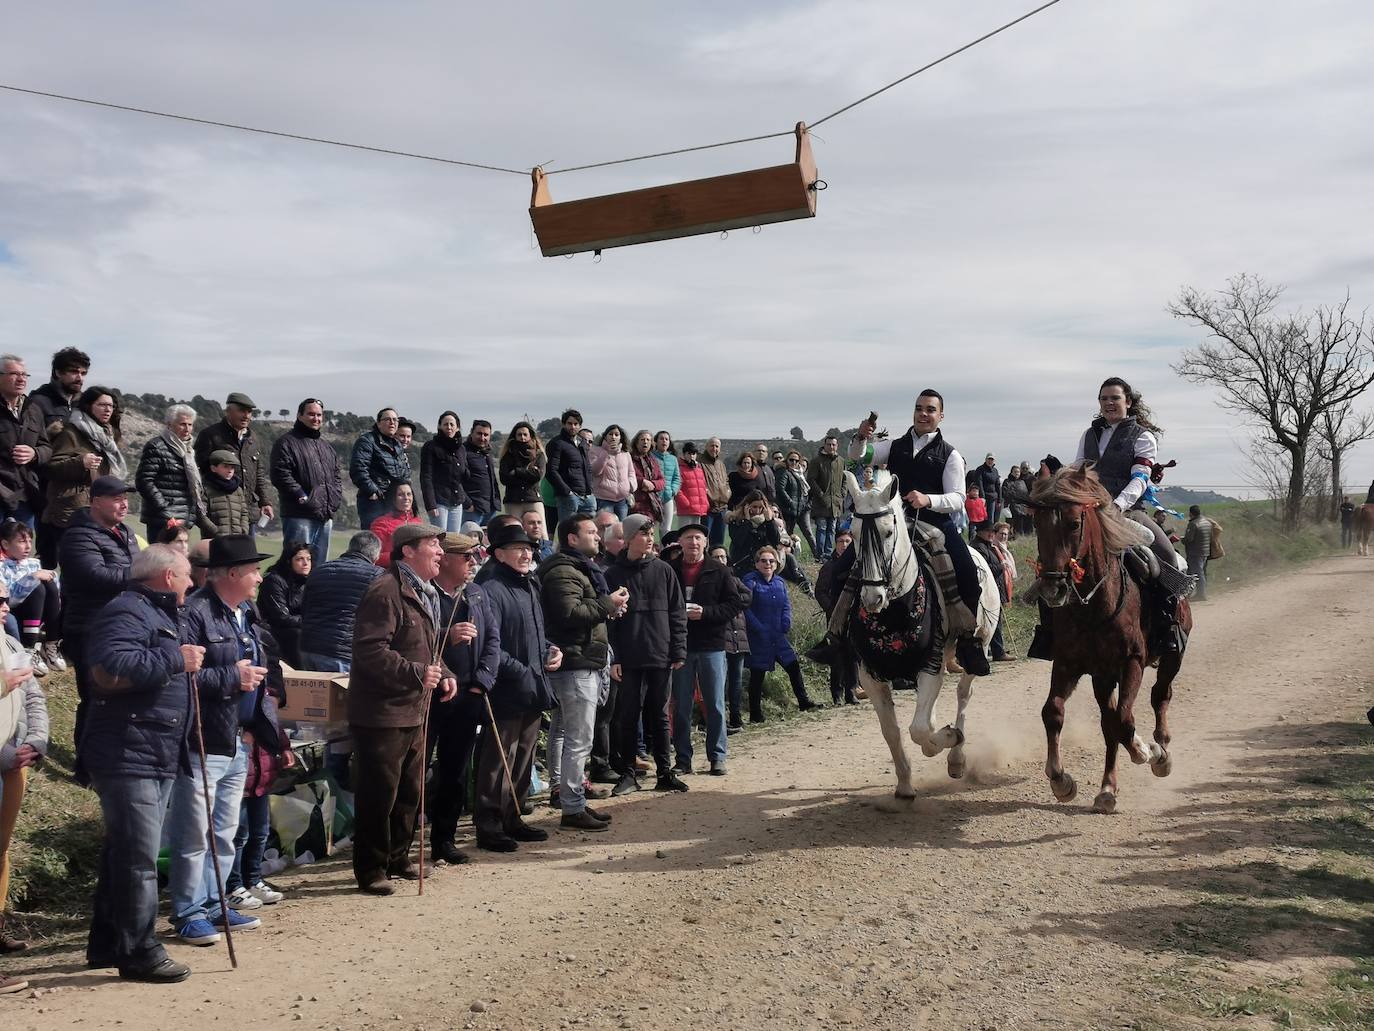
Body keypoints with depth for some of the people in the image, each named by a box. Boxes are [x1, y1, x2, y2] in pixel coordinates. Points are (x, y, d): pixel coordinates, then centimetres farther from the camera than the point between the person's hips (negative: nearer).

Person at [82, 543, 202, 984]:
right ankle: (139, 952, -2)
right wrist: (175, 659, -22)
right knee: (138, 856, -8)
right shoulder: (127, 612, -13)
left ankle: (106, 944, 26)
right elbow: (110, 670, -30)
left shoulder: (164, 616, 21)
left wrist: (190, 662, 13)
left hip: (159, 756, 11)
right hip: (127, 754, -11)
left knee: (124, 852, 16)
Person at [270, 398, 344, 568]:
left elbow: (337, 474, 27)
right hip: (299, 516, -8)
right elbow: (280, 475, -13)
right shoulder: (286, 442, -3)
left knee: (320, 563, 12)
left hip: (326, 515, 8)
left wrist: (336, 496, 9)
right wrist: (301, 497, -17)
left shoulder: (326, 446, 22)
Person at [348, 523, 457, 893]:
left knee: (411, 792, 18)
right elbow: (371, 650, -25)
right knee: (379, 794, -2)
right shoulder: (386, 591, -17)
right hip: (381, 713, -10)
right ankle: (371, 870, 10)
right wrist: (416, 673, -26)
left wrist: (443, 675, 9)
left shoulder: (426, 594, 16)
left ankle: (398, 858, 32)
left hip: (413, 712, 10)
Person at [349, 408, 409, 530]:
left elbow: (406, 473, 31)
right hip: (374, 501, -8)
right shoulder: (367, 441, -4)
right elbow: (358, 470, -16)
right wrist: (372, 491, -19)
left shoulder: (398, 445, 22)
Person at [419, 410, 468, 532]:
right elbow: (425, 478, -9)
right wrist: (430, 504, -17)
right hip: (439, 501, -6)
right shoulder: (431, 446, -3)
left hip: (457, 504, 6)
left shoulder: (460, 448, 15)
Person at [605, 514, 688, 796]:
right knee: (628, 717, 2)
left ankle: (665, 773, 15)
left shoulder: (663, 571, 6)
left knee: (659, 716, 8)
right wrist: (612, 658, -8)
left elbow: (678, 613, 5)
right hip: (629, 658, -1)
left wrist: (679, 652, -2)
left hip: (661, 656, 1)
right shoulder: (614, 575, 1)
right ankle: (628, 773, 11)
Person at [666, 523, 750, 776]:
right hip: (680, 646, 1)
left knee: (715, 705, 4)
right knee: (681, 706, 6)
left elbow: (737, 602, -3)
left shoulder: (719, 571, 2)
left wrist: (706, 612, -13)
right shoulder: (669, 570, 4)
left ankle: (717, 757, 12)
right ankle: (682, 759, 13)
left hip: (712, 644, -1)